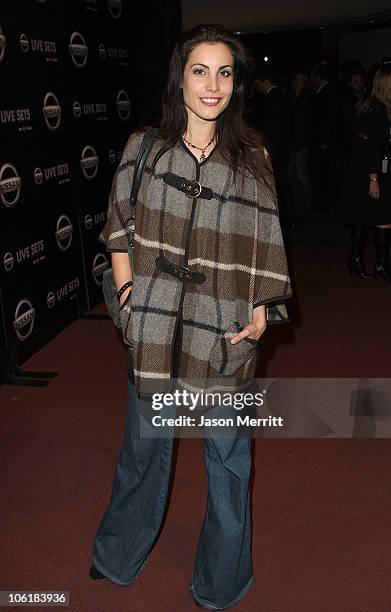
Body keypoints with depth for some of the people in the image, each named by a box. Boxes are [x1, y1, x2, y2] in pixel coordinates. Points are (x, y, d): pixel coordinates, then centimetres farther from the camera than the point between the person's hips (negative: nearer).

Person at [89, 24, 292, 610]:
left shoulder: (251, 155, 2)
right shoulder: (144, 148, 3)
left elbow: (262, 242, 4)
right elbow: (121, 231, 8)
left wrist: (259, 310, -4)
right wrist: (128, 295, 0)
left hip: (224, 331, 0)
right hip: (154, 327, 1)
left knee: (227, 455, 11)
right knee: (144, 443, 18)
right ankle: (119, 558, 46)